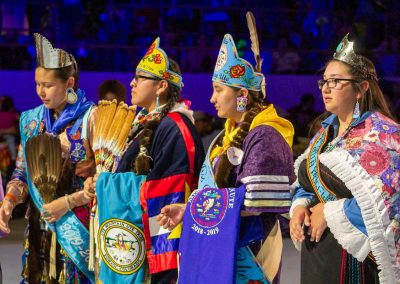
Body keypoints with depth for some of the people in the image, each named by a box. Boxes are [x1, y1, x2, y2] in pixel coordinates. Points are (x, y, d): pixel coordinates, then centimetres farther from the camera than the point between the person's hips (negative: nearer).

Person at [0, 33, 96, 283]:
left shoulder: (91, 118, -8)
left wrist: (68, 202, -16)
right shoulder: (32, 120, 9)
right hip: (41, 226, 5)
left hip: (80, 227, -5)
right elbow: (22, 171, 12)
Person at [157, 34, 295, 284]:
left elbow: (255, 202, -21)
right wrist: (187, 210, 5)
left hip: (245, 250, -8)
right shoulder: (233, 133, 13)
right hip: (220, 246, 8)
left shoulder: (263, 136, -14)